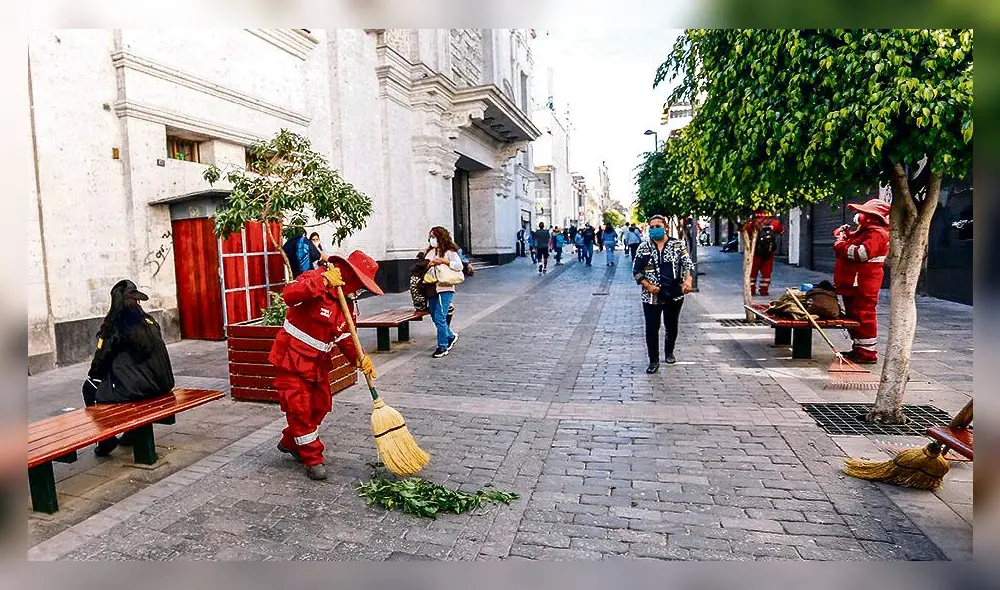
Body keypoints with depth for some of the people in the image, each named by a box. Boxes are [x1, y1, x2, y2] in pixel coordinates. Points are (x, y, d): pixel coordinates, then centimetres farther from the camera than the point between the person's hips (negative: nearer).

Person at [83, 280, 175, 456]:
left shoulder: (114, 326, -9)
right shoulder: (148, 320, 7)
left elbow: (101, 359, -1)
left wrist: (91, 375, 21)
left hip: (136, 388, -6)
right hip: (161, 385, 6)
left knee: (90, 388, 18)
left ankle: (106, 440, 17)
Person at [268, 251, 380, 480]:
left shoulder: (348, 304, 3)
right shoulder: (314, 279, -19)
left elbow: (344, 337, 2)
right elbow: (289, 294, -39)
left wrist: (359, 357, -15)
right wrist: (324, 281, -39)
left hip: (318, 362, 8)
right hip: (292, 358, -8)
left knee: (320, 407, 15)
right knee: (299, 409, -4)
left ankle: (290, 442, 38)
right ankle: (313, 459, 11)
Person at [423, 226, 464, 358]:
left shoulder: (449, 252, -3)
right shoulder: (429, 252, 15)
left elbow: (459, 266, -12)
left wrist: (443, 261, -16)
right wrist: (429, 264, -2)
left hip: (445, 289, -7)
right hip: (432, 289, 7)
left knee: (439, 318, -12)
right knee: (435, 317, 14)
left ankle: (443, 347, -2)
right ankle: (450, 336, 37)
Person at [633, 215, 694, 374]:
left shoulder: (678, 245, 2)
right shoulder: (644, 248, 2)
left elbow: (688, 263, -6)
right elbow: (636, 271, 2)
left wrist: (688, 279, -26)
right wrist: (648, 286, -12)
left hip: (675, 294, 1)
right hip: (652, 296, 0)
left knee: (672, 326, 15)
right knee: (651, 329, 0)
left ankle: (669, 352, 40)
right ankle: (654, 361, 14)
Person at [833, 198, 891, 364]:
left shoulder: (876, 234, -14)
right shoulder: (864, 232, 20)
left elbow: (862, 253, -28)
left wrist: (842, 244, -17)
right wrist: (842, 235, 10)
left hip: (863, 285, -11)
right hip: (852, 283, 11)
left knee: (864, 316, -6)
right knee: (853, 316, 16)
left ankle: (869, 353, 0)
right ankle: (859, 349, 27)